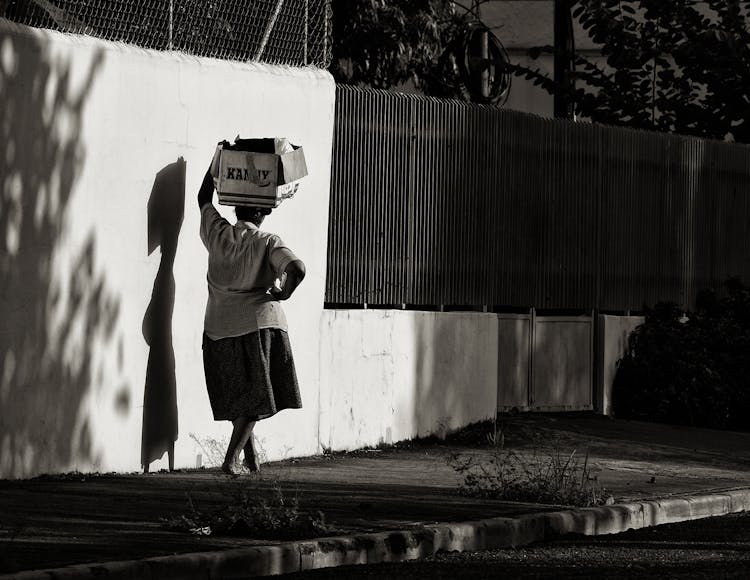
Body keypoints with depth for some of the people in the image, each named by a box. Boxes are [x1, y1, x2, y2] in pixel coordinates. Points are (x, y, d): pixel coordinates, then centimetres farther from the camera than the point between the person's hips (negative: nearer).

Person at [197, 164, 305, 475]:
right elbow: (296, 268, -24)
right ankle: (232, 458, -9)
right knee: (254, 397, 3)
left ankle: (251, 458, 21)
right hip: (258, 323, -4)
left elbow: (204, 199, 19)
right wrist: (284, 292, -6)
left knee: (236, 396, 16)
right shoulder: (267, 242, -8)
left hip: (219, 329, 4)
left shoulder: (218, 234, 3)